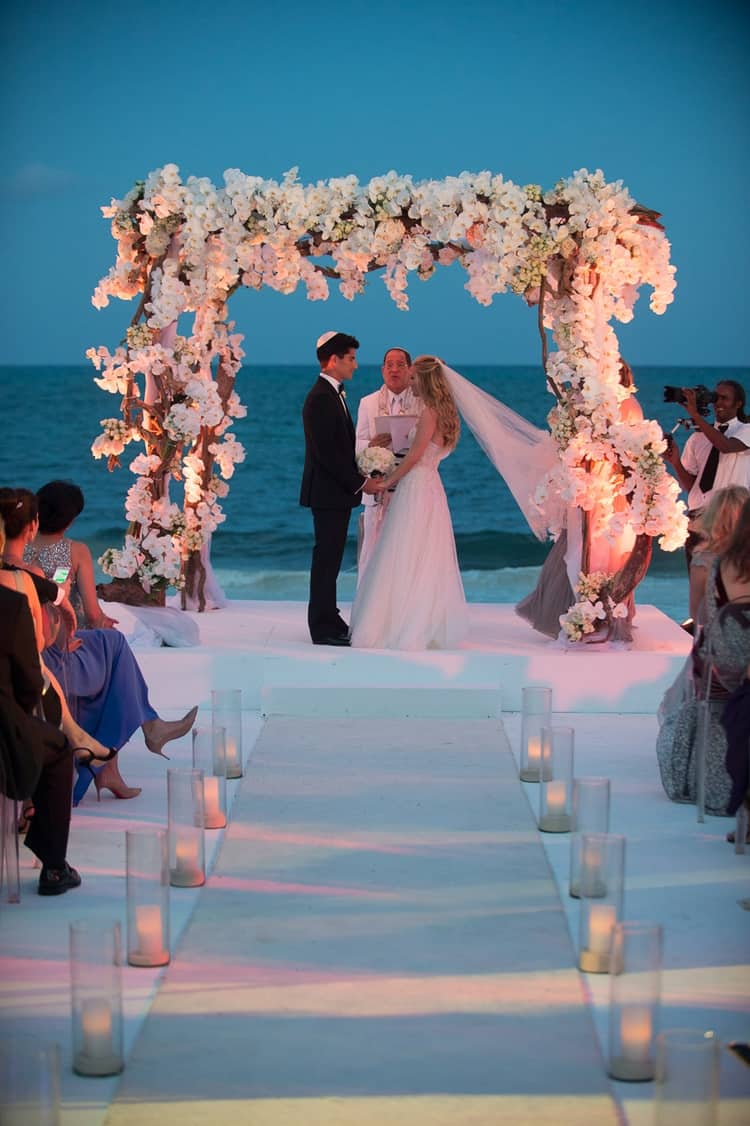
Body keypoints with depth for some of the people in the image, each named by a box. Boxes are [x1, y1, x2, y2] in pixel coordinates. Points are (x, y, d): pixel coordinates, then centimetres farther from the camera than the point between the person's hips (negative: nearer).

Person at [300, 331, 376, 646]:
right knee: (326, 558, -4)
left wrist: (358, 476, 5)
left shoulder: (333, 394, 15)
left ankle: (329, 622, 20)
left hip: (338, 492, 10)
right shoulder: (321, 398, -17)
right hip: (328, 492, -10)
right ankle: (323, 629, 0)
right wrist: (359, 483, -16)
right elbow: (327, 453, -21)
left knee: (330, 558, 14)